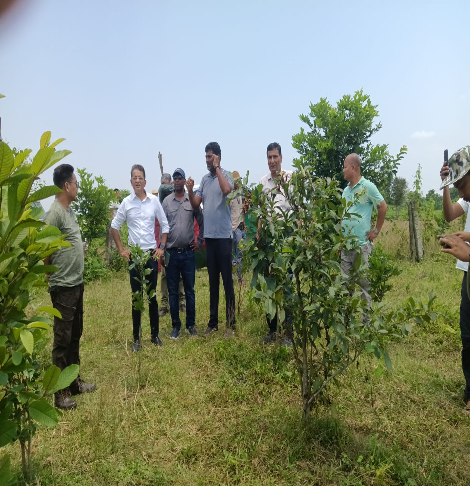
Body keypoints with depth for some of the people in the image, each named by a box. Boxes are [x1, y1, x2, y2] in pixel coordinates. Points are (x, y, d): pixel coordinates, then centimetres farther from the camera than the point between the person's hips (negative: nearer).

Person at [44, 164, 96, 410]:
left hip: (77, 283, 9)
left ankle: (74, 382, 31)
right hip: (63, 287, -9)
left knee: (75, 336, 17)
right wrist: (55, 278, -4)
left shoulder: (70, 211, 11)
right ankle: (61, 392, 15)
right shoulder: (55, 213, -17)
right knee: (62, 339, 2)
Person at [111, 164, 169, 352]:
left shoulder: (154, 201, 0)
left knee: (152, 295, 8)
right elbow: (114, 226, 8)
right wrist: (121, 250, 4)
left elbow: (164, 225, 8)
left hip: (151, 253, 0)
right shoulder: (126, 202, -1)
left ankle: (155, 334, 21)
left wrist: (162, 247, 3)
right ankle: (136, 338, 15)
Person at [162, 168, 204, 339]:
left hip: (188, 253, 0)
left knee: (189, 291, 8)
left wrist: (200, 241, 4)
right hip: (171, 253, 1)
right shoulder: (166, 201, 2)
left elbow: (201, 222, 10)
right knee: (172, 291, 8)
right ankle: (176, 325, 20)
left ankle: (191, 324, 20)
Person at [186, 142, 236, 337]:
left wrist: (217, 168, -16)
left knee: (227, 280, 0)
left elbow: (226, 190, -28)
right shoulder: (204, 179, 13)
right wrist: (190, 190, -8)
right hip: (209, 235, 6)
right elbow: (195, 204, 11)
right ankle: (213, 321, 24)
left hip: (223, 235, -6)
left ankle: (231, 323, 9)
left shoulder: (226, 176, -5)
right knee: (212, 280, 13)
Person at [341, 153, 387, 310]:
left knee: (363, 283, 3)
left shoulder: (367, 186, -6)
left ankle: (367, 319, 15)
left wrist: (376, 231, -3)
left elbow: (383, 207, -2)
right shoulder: (346, 190, 13)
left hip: (361, 244, -6)